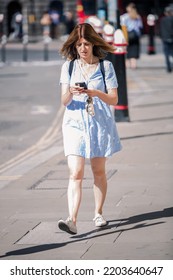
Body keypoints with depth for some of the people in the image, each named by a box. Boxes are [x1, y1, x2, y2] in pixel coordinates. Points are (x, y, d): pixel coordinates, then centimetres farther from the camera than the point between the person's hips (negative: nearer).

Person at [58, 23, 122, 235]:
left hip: (100, 123, 0)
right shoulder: (68, 67, 4)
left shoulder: (105, 66, 0)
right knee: (75, 174, -12)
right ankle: (72, 220, -23)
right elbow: (64, 101, 0)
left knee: (98, 172, 12)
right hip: (75, 124, 0)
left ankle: (98, 213, 29)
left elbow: (114, 99, -3)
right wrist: (71, 92, -23)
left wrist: (96, 93, -22)